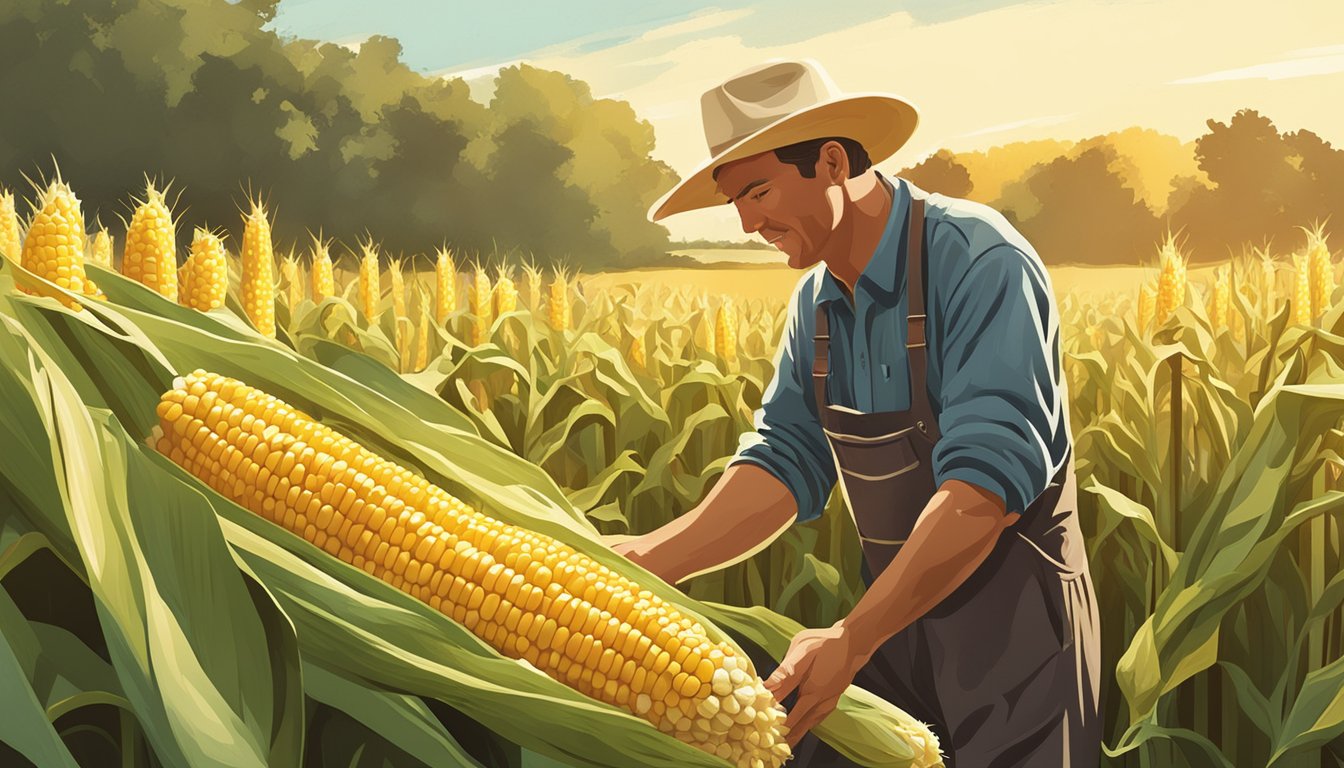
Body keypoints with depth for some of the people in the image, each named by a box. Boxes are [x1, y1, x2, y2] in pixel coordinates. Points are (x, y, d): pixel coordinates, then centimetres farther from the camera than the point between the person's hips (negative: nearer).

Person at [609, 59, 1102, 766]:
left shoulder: (979, 261, -21)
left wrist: (852, 637, -36)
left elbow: (987, 477, -29)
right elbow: (784, 461, -1)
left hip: (1013, 627, -6)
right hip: (893, 617, 6)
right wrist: (653, 557, -17)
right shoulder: (816, 301, 4)